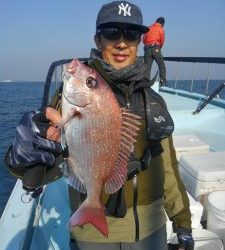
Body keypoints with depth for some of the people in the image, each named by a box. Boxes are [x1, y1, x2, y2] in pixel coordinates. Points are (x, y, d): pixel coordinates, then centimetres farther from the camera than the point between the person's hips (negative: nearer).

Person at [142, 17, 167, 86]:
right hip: (155, 48, -4)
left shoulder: (148, 28, 20)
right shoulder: (161, 29, 8)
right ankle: (163, 81, -8)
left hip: (147, 49, 4)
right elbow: (162, 41, 2)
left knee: (147, 67, 2)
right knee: (162, 66, 2)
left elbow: (143, 39, 15)